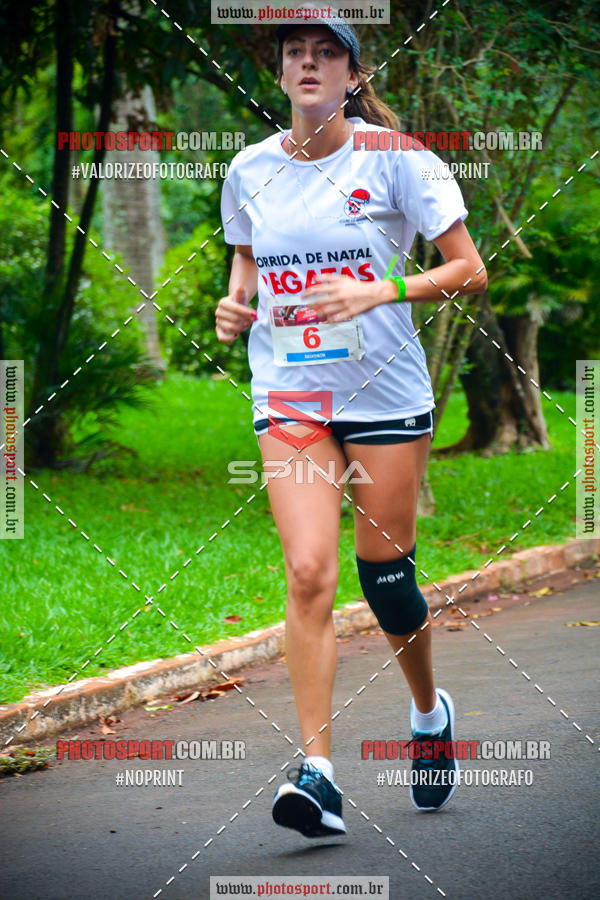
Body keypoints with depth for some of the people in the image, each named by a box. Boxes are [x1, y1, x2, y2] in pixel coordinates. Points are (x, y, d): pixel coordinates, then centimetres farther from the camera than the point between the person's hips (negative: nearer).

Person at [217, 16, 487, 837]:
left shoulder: (394, 159, -6)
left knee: (384, 577, 5)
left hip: (384, 391, -2)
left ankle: (429, 710, 36)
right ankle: (317, 772, -17)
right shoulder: (250, 170, 5)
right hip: (290, 395, 2)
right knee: (308, 573, -15)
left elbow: (470, 271, -5)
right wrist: (234, 305, 1)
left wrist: (378, 292, -19)